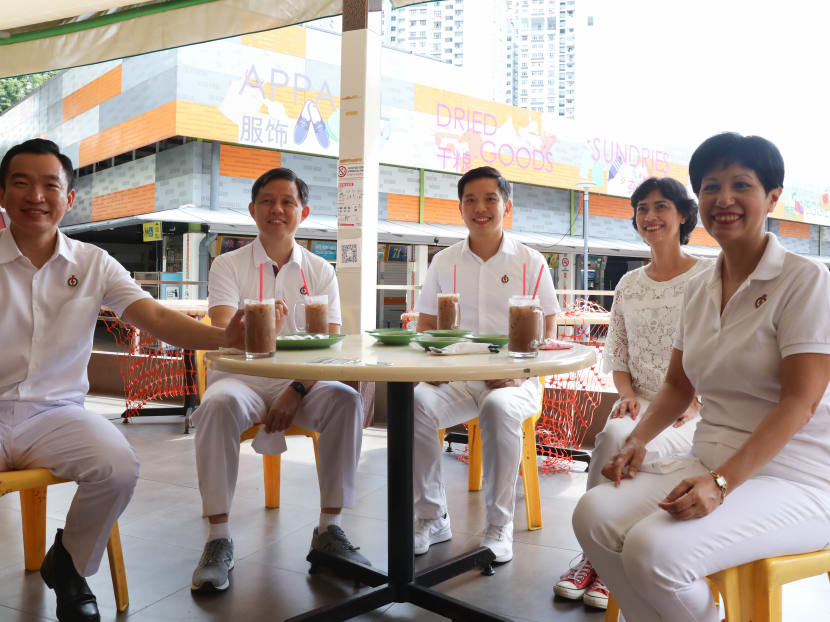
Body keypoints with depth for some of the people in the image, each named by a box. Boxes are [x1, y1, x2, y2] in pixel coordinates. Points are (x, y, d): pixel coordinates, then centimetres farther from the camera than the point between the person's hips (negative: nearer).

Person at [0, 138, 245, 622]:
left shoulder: (93, 264, 6)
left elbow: (155, 317, -6)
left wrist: (223, 337, -24)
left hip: (55, 412, 2)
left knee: (119, 467, -25)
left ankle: (68, 567, 6)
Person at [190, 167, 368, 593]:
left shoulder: (320, 272, 8)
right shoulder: (228, 266, 4)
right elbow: (223, 335, -12)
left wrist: (296, 392, -18)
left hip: (300, 382, 2)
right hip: (241, 378, -1)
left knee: (345, 399, -28)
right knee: (219, 404, -34)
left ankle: (329, 529, -18)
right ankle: (218, 538, -24)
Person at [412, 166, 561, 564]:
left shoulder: (530, 263, 5)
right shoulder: (444, 262, 11)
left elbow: (547, 333, 4)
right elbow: (426, 326, 14)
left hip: (515, 380, -2)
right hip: (456, 378, 2)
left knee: (499, 407, -36)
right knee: (415, 403, -28)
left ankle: (499, 526, -17)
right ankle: (432, 517, -9)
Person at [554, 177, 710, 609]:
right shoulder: (629, 285, 14)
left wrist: (694, 404, -15)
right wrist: (627, 394, -4)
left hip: (693, 412, -3)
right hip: (640, 406, 3)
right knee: (613, 436, -30)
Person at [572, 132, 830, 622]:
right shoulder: (699, 289, 10)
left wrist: (722, 483, -24)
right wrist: (638, 441, -2)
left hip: (791, 479, -6)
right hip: (710, 464, 6)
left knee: (655, 549, -27)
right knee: (595, 513, -17)